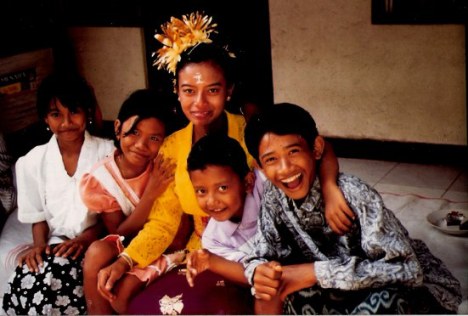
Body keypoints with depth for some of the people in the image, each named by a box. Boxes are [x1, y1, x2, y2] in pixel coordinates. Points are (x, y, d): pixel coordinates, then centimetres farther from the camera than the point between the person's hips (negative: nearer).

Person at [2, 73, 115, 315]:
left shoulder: (107, 152, -2)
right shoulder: (32, 162, 4)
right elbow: (38, 214, 11)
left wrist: (88, 236, -16)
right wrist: (39, 244, -9)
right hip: (56, 243, 2)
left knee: (57, 275, -34)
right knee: (20, 286, -30)